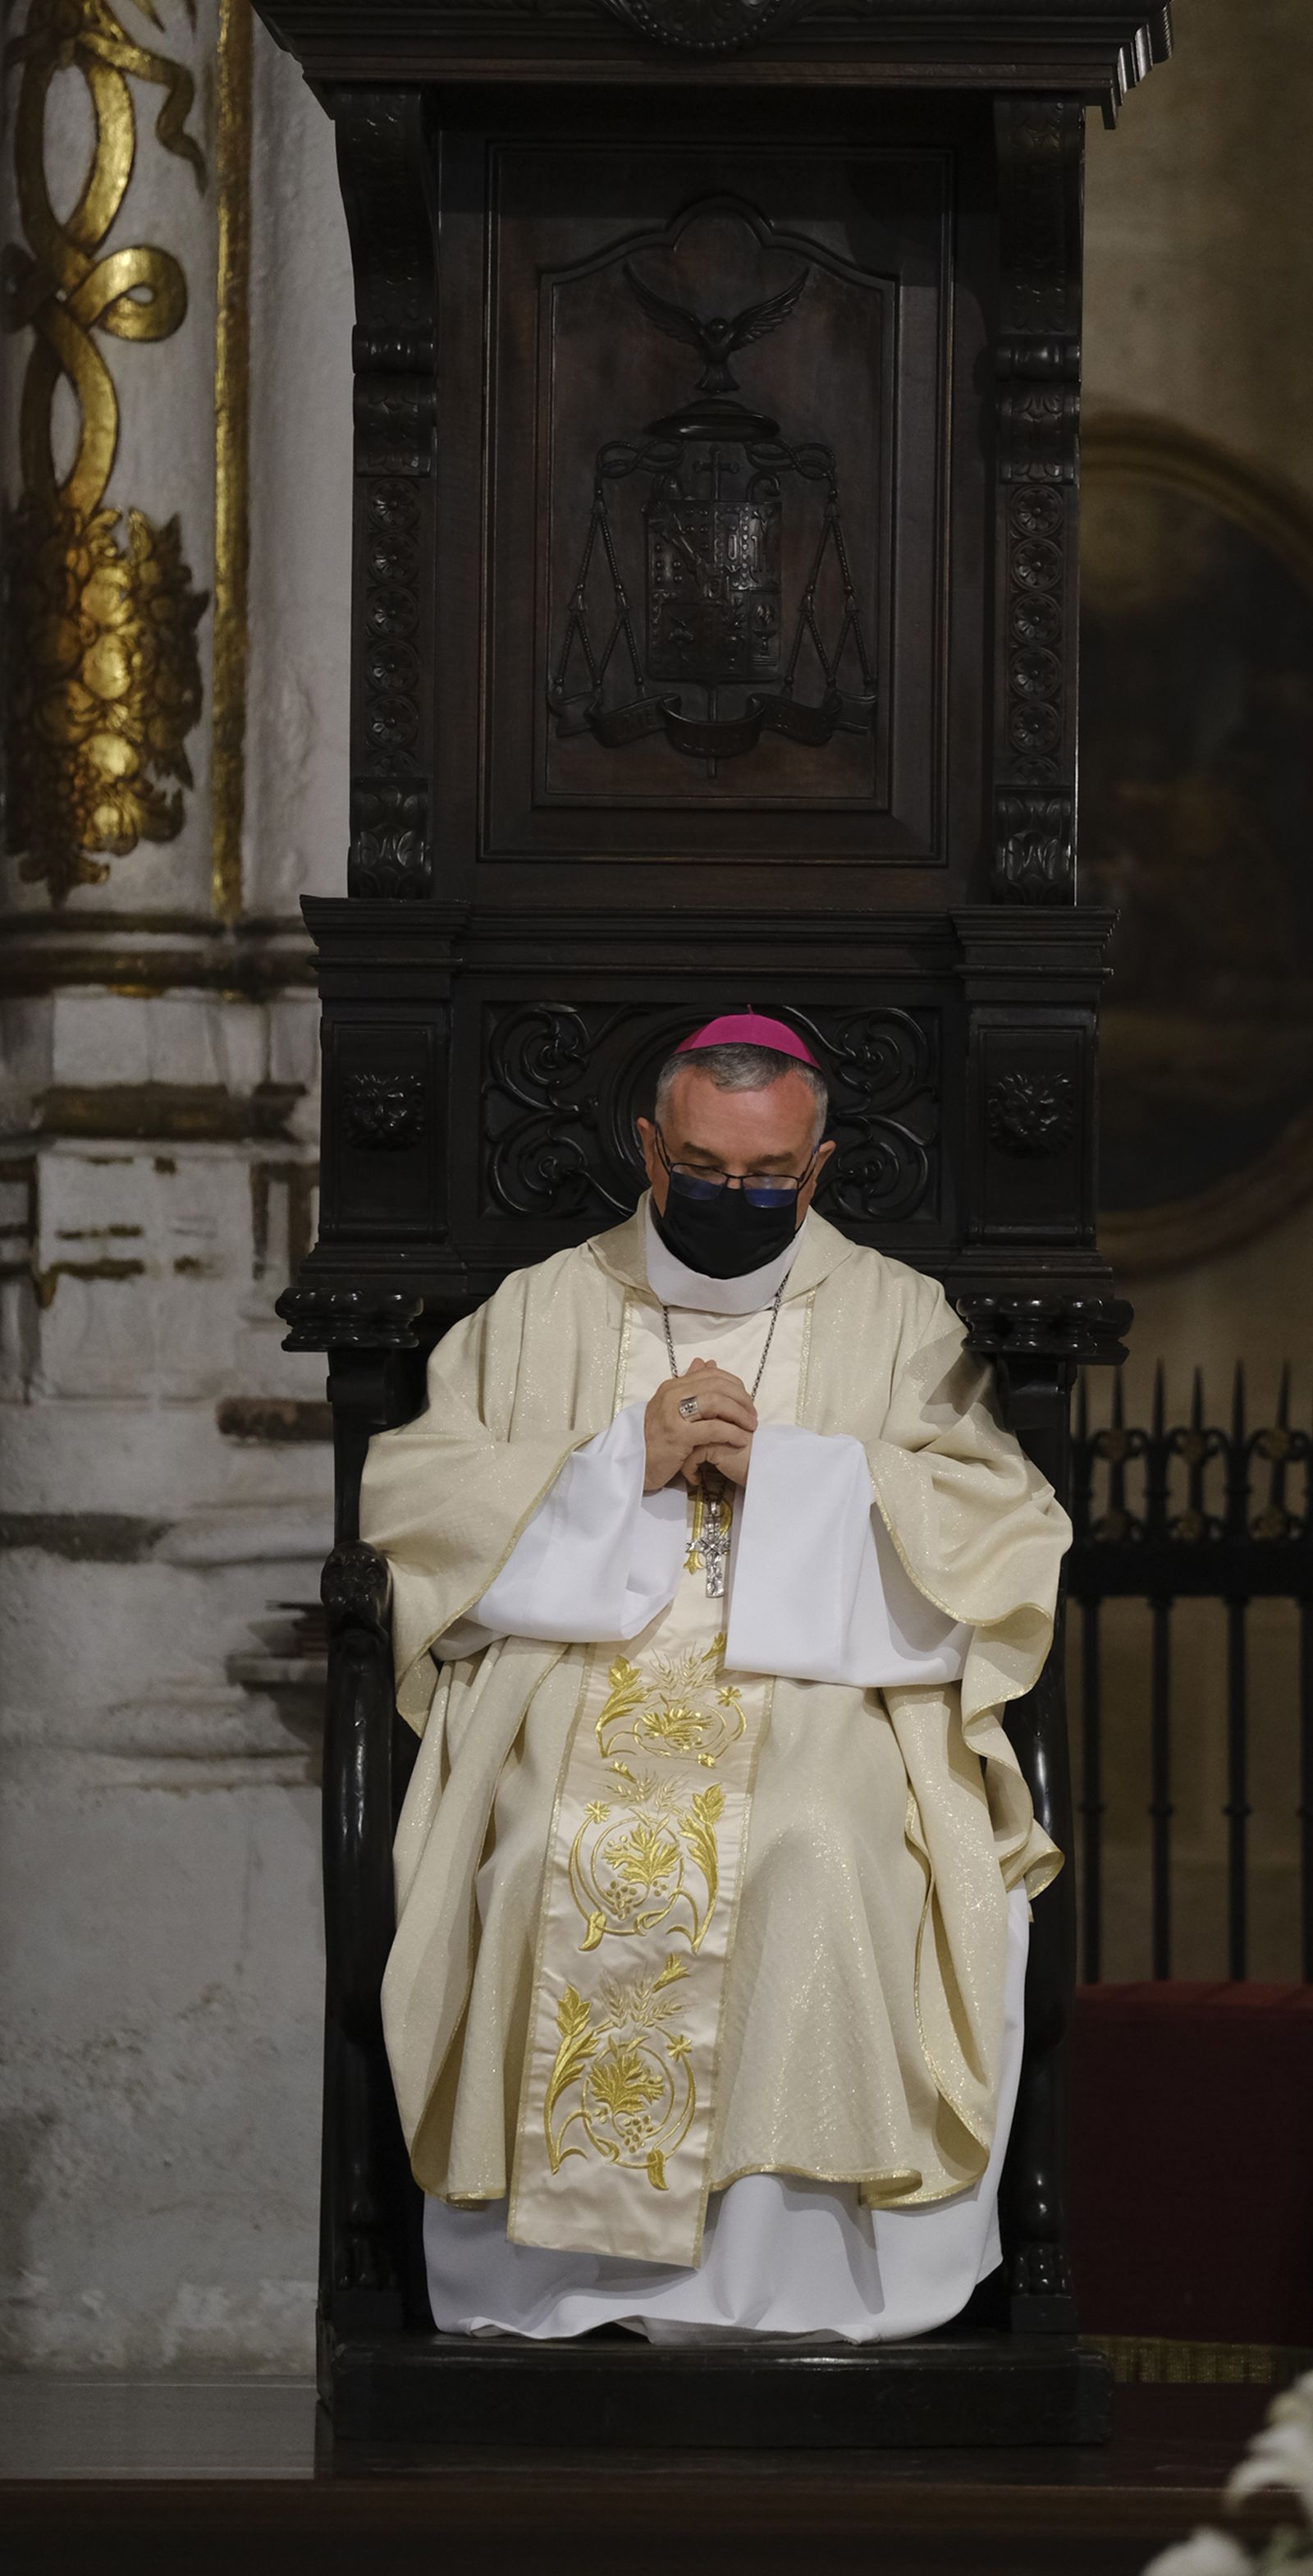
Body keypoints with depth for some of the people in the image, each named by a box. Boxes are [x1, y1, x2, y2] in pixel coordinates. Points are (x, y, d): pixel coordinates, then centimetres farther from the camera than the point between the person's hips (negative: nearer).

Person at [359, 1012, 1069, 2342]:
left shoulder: (899, 1318, 15)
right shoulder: (542, 1309, 18)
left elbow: (1010, 1528, 2)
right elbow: (403, 1494, 7)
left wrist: (784, 1466, -6)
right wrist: (627, 1464, -3)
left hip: (821, 1686, -1)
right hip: (571, 1675, 1)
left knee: (818, 1852, -34)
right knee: (566, 1857, -32)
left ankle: (790, 2285, -25)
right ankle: (558, 2278, -22)